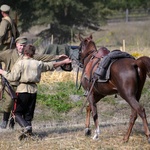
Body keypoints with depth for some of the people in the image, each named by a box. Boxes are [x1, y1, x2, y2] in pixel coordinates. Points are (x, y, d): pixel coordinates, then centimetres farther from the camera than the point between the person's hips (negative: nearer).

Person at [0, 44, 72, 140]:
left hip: (22, 90, -4)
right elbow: (52, 65, 23)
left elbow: (13, 77, -11)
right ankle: (28, 132, 6)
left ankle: (26, 126, -22)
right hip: (33, 90, 4)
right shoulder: (39, 64, 8)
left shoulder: (20, 63, -6)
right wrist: (64, 62, 39)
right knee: (29, 113, 12)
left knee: (17, 112, 2)